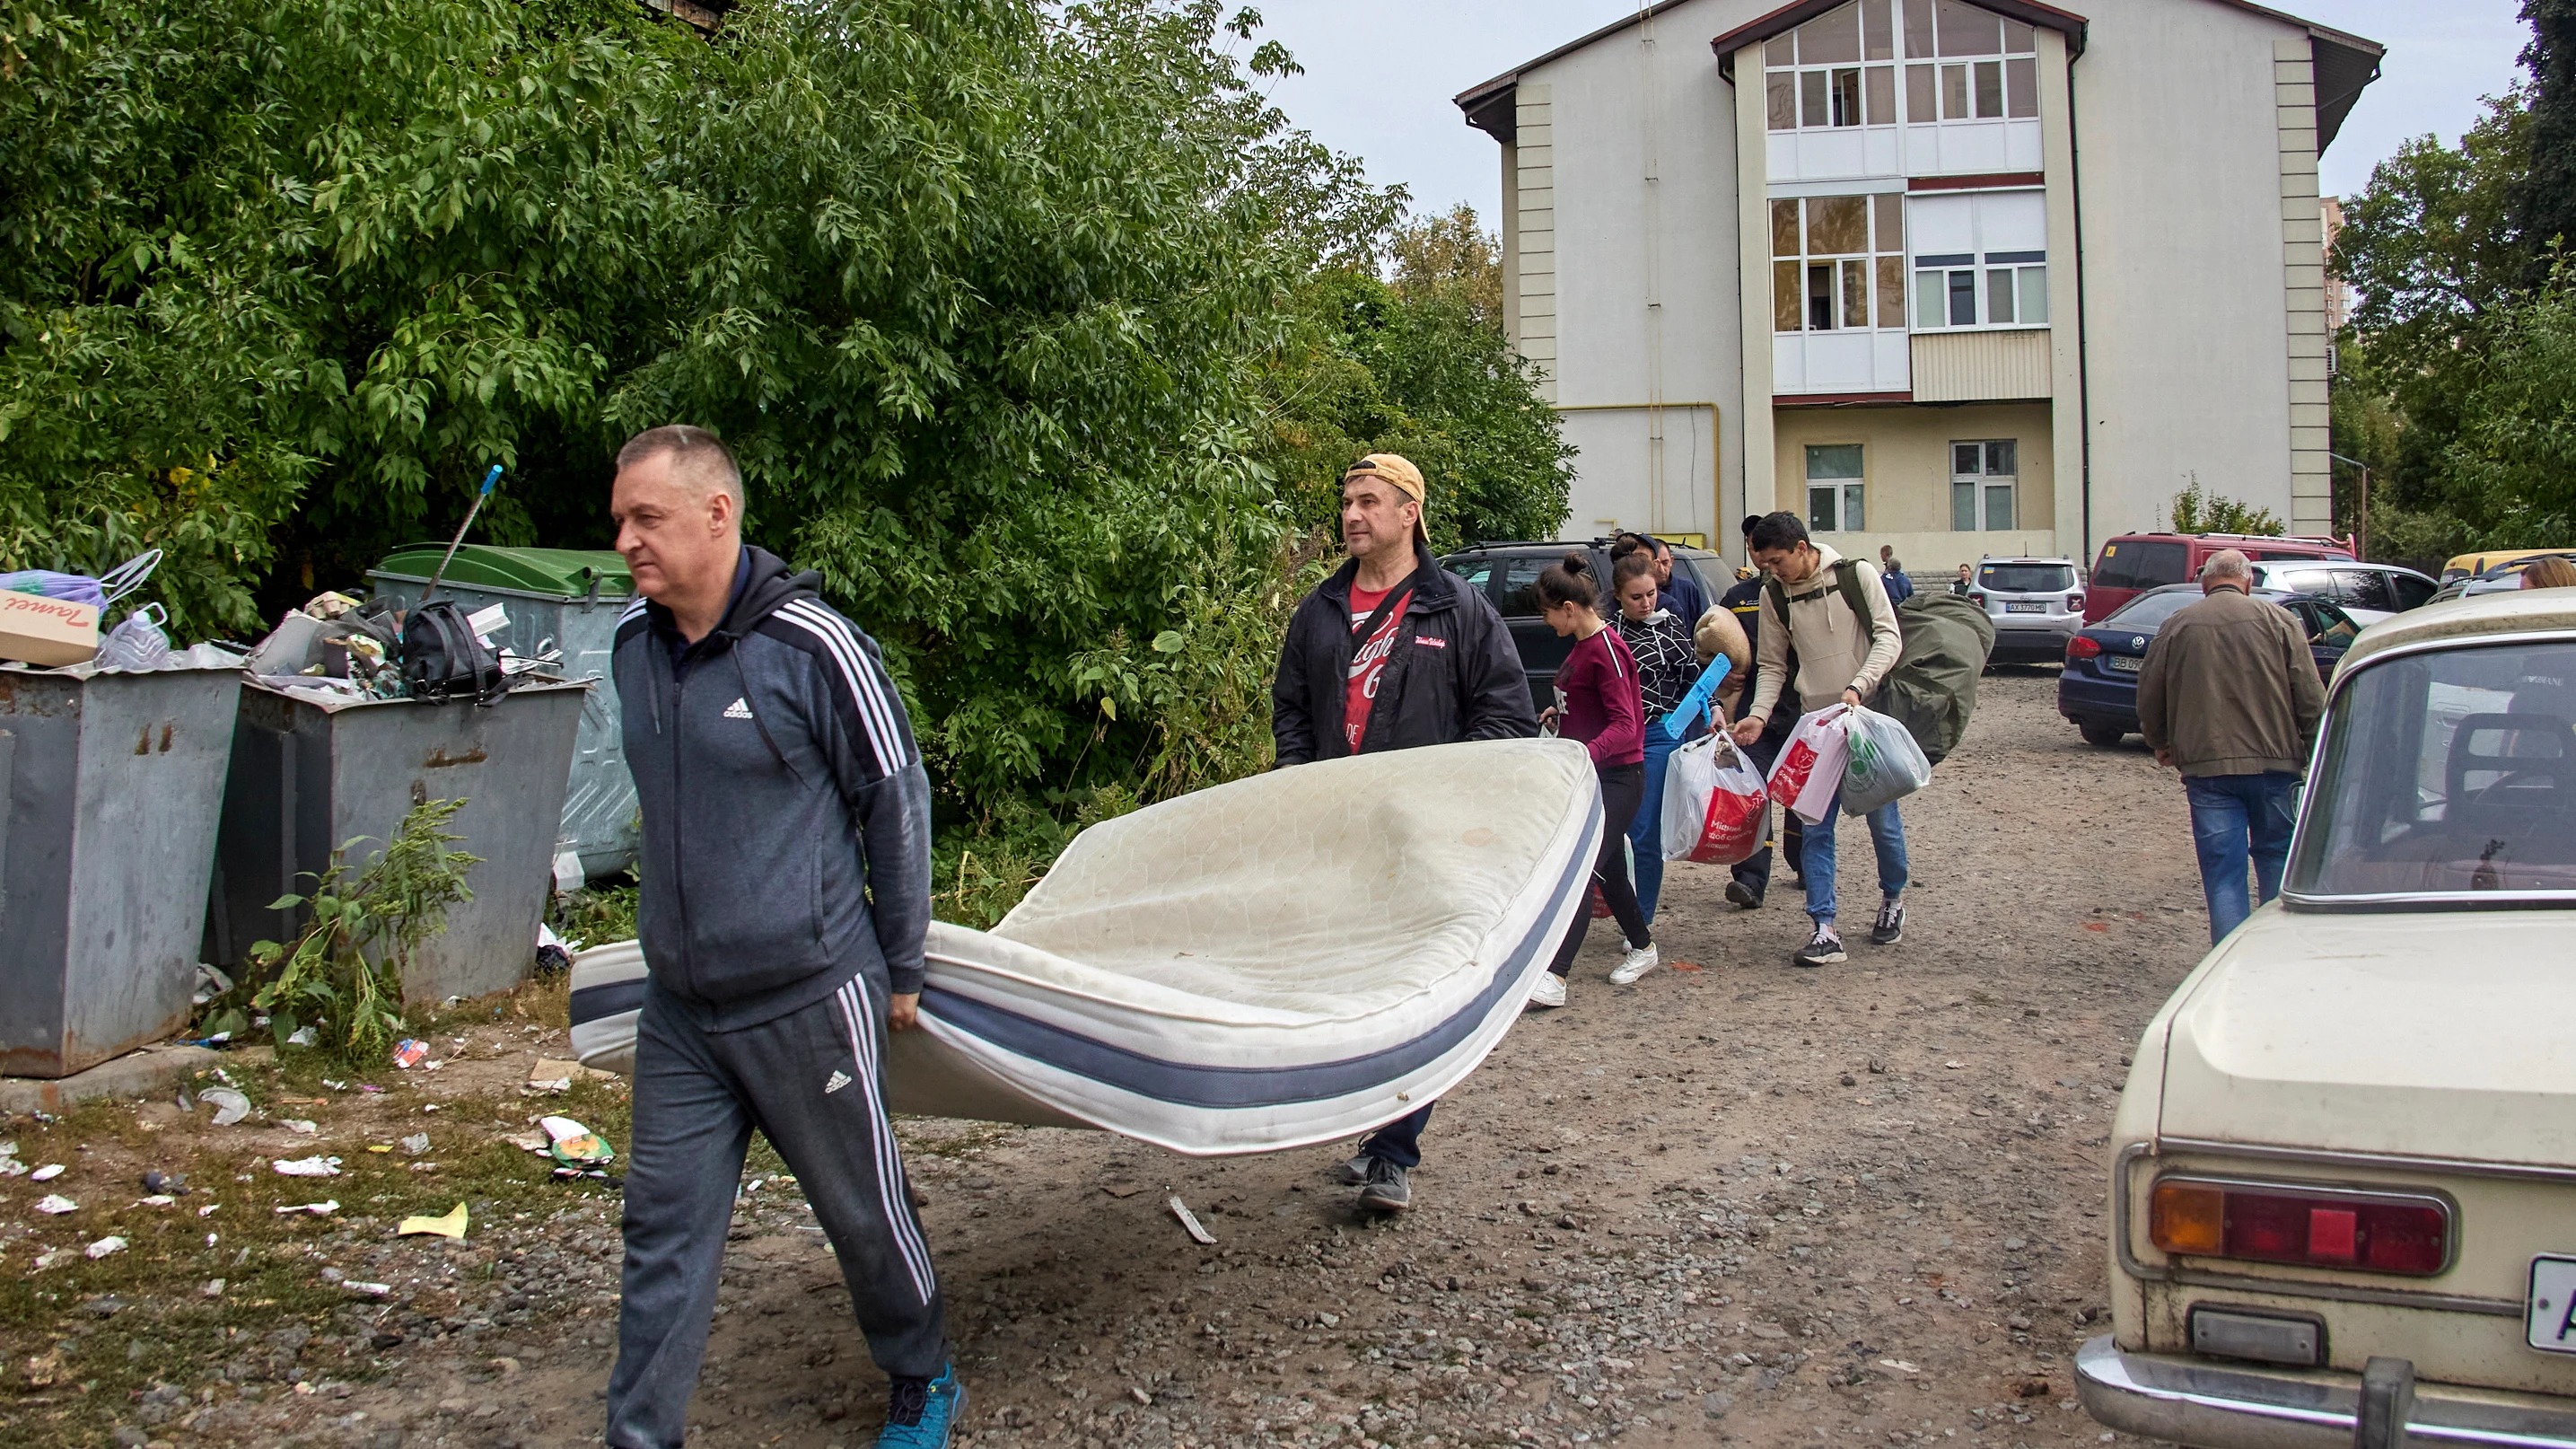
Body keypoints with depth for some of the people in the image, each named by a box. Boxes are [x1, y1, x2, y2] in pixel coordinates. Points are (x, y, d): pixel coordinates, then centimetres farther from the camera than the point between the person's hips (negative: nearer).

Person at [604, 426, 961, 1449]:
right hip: (677, 1008, 5)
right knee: (664, 1225, 9)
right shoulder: (633, 643, 4)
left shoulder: (810, 645, -16)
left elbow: (898, 800, -7)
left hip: (807, 998, -5)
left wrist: (900, 969, -2)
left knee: (864, 1208, 11)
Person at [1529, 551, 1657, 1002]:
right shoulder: (1582, 645, 10)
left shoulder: (1607, 650, -18)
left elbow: (1624, 724, -25)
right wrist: (1562, 712, 11)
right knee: (1608, 867, 19)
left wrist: (1585, 754, -38)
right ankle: (1642, 948, 37)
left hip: (1617, 777, -10)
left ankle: (1553, 978, -22)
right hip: (1590, 774, 10)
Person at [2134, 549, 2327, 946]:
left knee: (2222, 872, 3)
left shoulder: (2177, 626, 4)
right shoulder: (2277, 620, 2)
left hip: (2206, 766, 0)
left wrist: (2161, 744, 27)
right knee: (2277, 858, 14)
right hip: (2274, 762, 0)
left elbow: (2148, 695, 10)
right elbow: (2311, 697, -1)